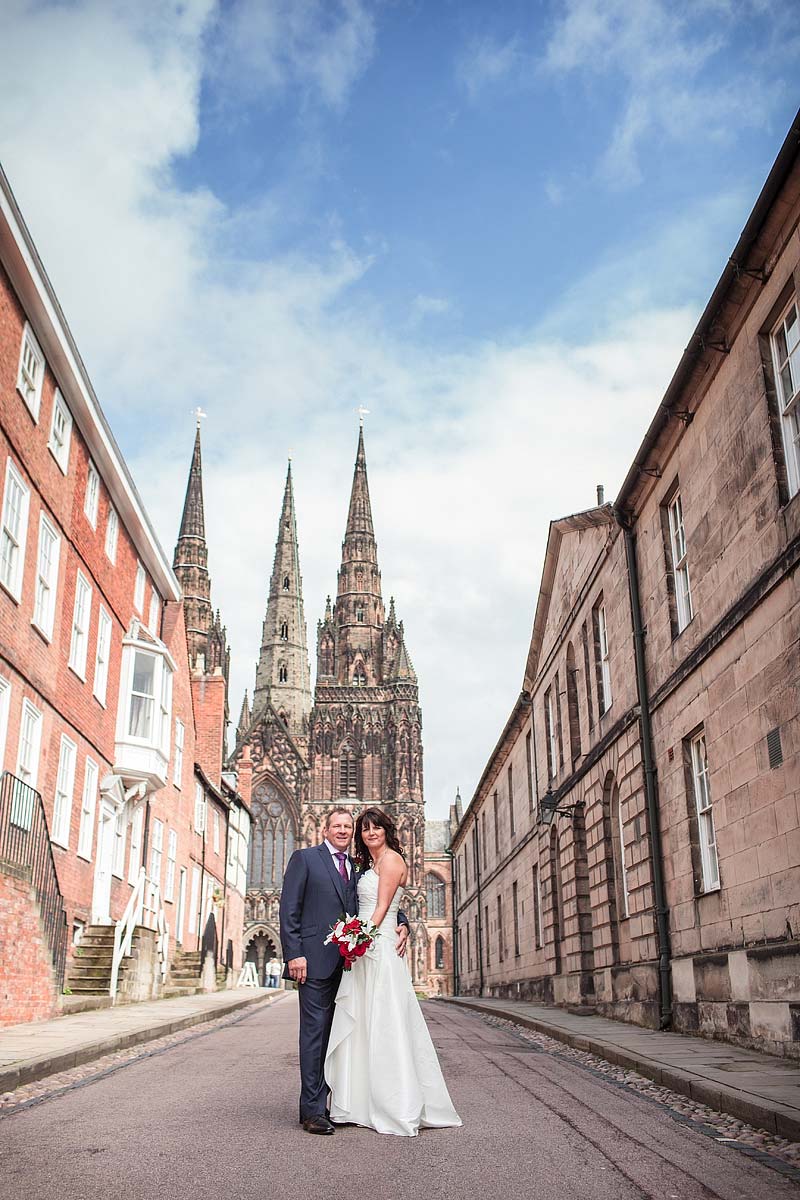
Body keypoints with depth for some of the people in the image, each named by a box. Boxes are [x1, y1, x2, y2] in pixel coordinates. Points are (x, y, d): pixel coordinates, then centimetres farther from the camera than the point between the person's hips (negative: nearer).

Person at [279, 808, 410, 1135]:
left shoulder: (358, 868, 17)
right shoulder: (304, 858, 2)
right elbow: (289, 909, -4)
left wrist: (402, 923, -3)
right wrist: (294, 954, -13)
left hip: (349, 962, 6)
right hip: (316, 960, -5)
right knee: (315, 1031, -4)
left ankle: (333, 1103, 18)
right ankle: (313, 1110, 0)